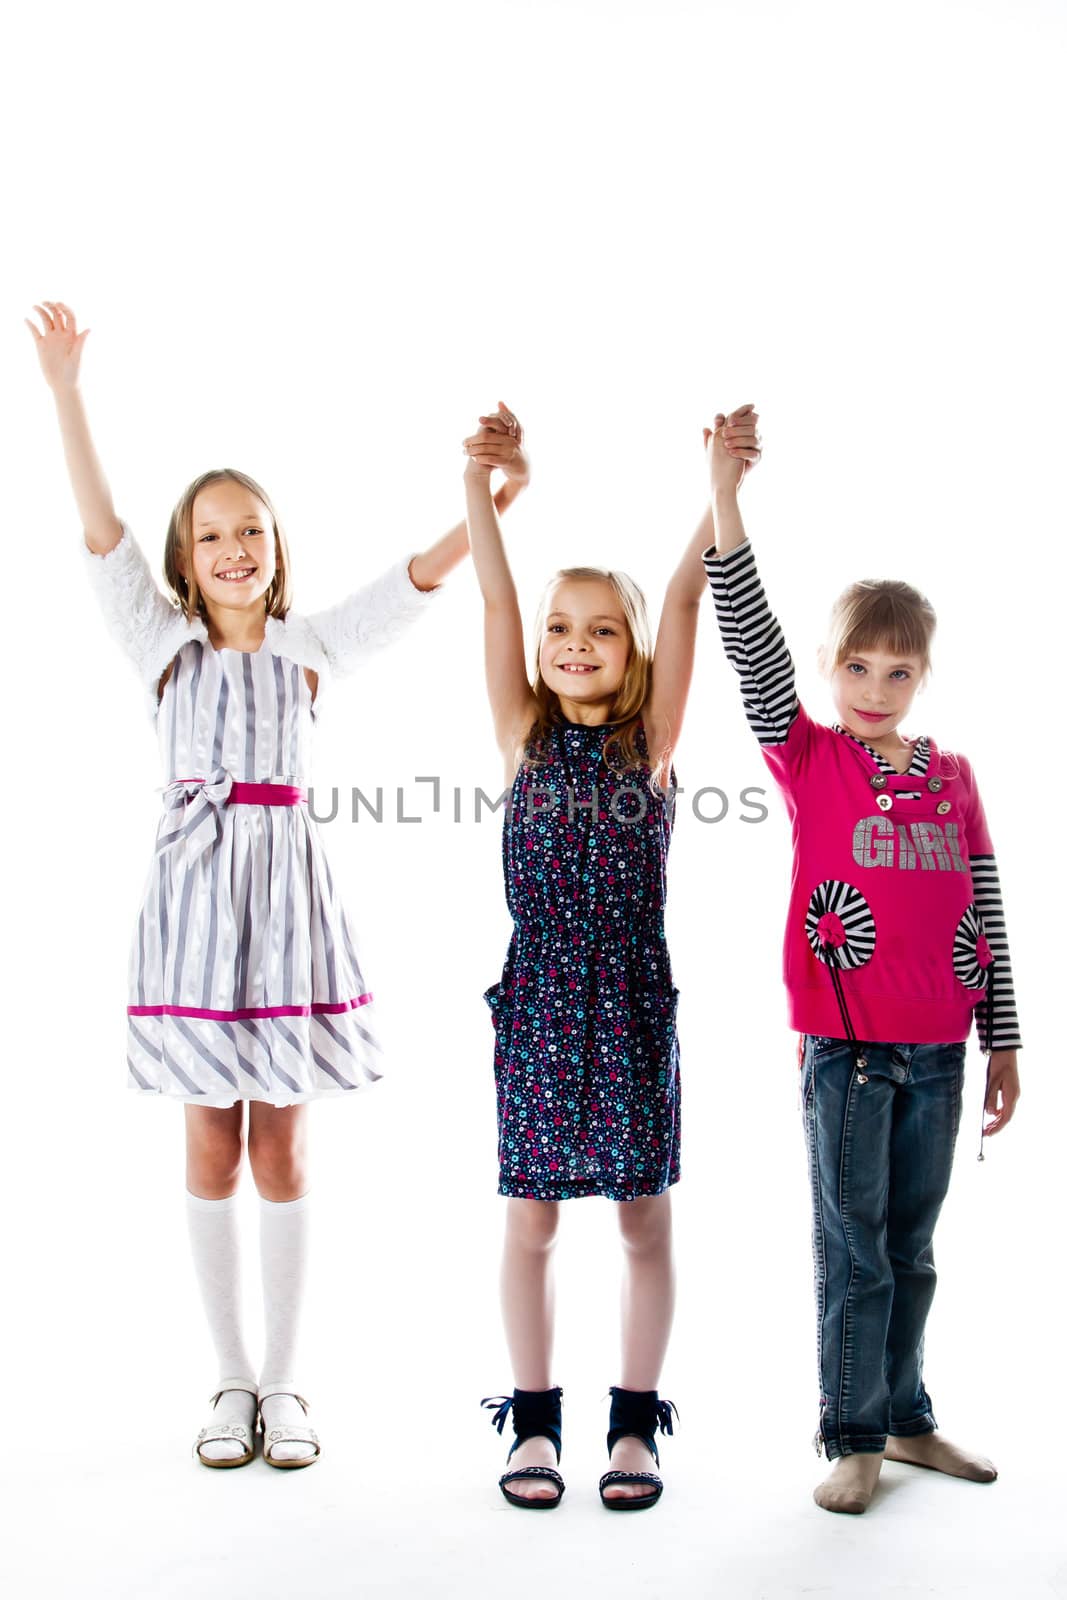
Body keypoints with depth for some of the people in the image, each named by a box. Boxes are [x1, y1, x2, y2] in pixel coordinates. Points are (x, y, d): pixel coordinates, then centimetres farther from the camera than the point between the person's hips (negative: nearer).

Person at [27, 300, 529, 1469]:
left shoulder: (311, 647, 7)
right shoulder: (163, 640, 6)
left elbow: (417, 577, 0)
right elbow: (100, 531, -4)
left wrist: (495, 502, -13)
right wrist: (65, 393, -12)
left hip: (286, 887, 0)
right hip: (195, 887, 0)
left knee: (281, 1151, 5)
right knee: (211, 1148, 6)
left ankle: (282, 1382, 17)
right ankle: (232, 1380, 19)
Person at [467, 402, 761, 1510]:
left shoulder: (653, 737, 3)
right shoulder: (524, 736, 4)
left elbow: (684, 599, -9)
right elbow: (495, 600, -7)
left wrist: (724, 487, -18)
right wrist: (480, 483, -18)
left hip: (632, 996, 0)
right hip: (537, 994, 0)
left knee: (644, 1214, 6)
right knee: (531, 1216, 7)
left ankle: (635, 1423, 20)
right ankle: (535, 1421, 20)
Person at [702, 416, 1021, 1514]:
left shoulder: (952, 778, 8)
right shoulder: (811, 761, -2)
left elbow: (985, 919, 10)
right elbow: (753, 644, -15)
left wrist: (1002, 1043, 10)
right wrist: (724, 496, -24)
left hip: (937, 1051, 4)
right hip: (846, 1048, -3)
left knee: (911, 1248, 15)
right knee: (854, 1248, 3)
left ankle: (905, 1418, 29)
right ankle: (853, 1438, 16)